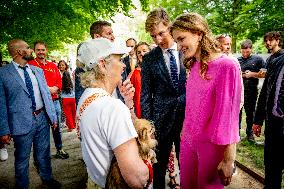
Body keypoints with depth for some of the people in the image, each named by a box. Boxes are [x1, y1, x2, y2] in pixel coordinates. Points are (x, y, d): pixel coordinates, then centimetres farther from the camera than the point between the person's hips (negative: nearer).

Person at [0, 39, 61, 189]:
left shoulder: (38, 70, 9)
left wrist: (53, 116, 8)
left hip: (42, 118, 5)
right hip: (22, 123, -4)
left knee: (44, 153, 20)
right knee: (22, 159, 13)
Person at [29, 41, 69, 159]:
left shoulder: (53, 66, 14)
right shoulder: (31, 65, -2)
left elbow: (59, 82, 12)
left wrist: (54, 89, -8)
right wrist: (47, 89, -15)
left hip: (54, 100, 5)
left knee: (57, 127, 14)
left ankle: (59, 150, 29)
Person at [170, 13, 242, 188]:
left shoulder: (226, 66, -18)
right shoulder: (194, 66, 3)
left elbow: (228, 115, -18)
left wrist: (228, 160, -13)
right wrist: (184, 131, 10)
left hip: (212, 145, -6)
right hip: (188, 140, 6)